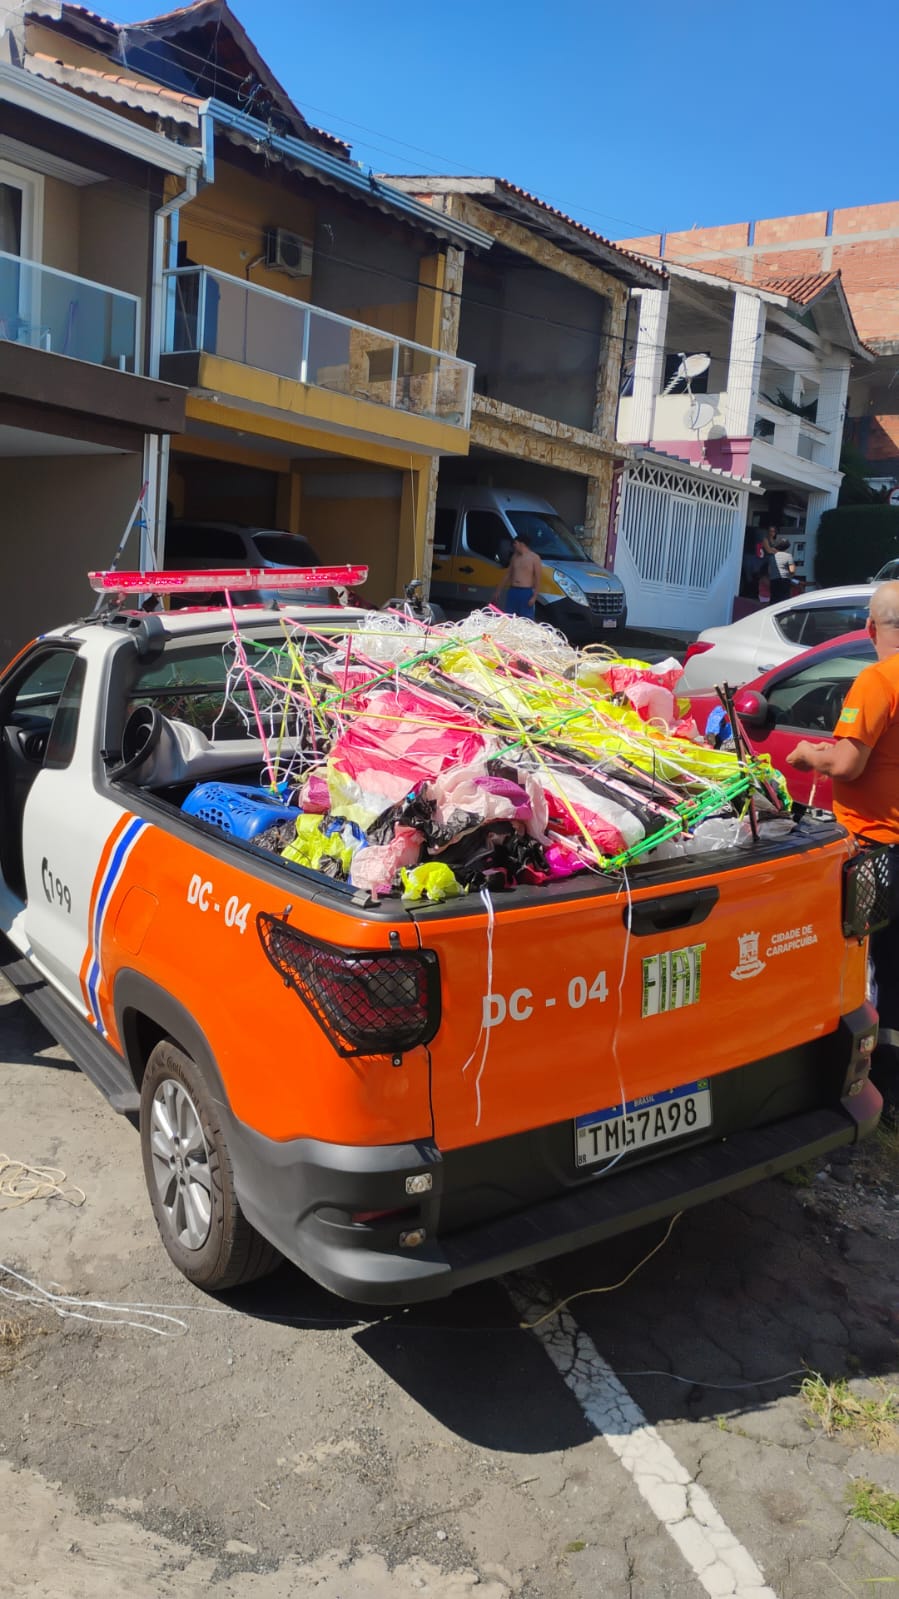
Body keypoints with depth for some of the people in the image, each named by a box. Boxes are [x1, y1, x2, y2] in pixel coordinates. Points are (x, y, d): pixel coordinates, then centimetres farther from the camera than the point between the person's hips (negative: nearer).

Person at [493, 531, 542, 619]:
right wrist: (498, 591, 20)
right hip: (512, 591, 6)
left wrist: (534, 596, -16)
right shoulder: (514, 556, 15)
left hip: (526, 592, -6)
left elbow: (538, 579, -7)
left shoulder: (534, 558, -3)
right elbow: (508, 574, 21)